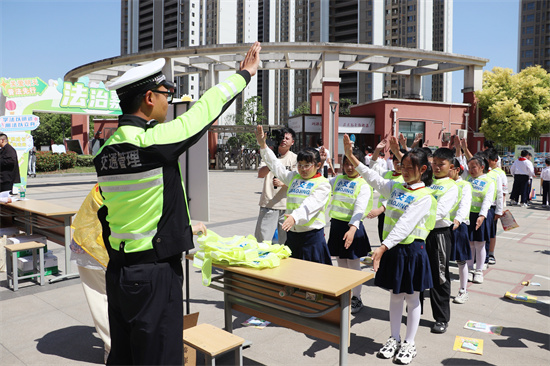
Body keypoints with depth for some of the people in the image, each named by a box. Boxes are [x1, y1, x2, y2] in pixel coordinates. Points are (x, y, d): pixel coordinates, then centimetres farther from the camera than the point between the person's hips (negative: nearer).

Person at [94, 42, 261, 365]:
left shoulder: (106, 150, 5)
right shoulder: (153, 141, -19)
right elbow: (206, 108, -8)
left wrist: (182, 228, 22)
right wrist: (245, 73, 7)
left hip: (118, 272, 8)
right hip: (155, 273, -8)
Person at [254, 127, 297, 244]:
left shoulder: (294, 158, 5)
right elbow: (260, 174, -6)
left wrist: (283, 183, -20)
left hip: (287, 205, 0)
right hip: (268, 204, 1)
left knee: (285, 241, 7)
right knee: (261, 239, 1)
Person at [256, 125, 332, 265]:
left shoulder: (323, 184, -6)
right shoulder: (294, 178, 14)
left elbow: (310, 205, -22)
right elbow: (275, 165, 18)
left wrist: (295, 217, -38)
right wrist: (263, 145, 12)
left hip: (312, 235, -6)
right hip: (292, 233, 6)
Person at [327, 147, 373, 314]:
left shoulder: (363, 184, -9)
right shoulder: (338, 179, 10)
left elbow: (360, 209, -22)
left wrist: (353, 228, -36)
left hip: (351, 227, -5)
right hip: (336, 225, 6)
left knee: (353, 264, 5)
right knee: (341, 263, 16)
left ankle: (356, 298, 22)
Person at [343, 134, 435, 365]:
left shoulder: (424, 197, -14)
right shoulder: (395, 187, 6)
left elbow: (404, 226, -24)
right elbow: (372, 177, 5)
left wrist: (382, 247, -33)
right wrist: (350, 156, -6)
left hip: (411, 250, -5)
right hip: (392, 249, 6)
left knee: (412, 298, 10)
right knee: (395, 295, 16)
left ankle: (409, 344, 24)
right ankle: (394, 339, 30)